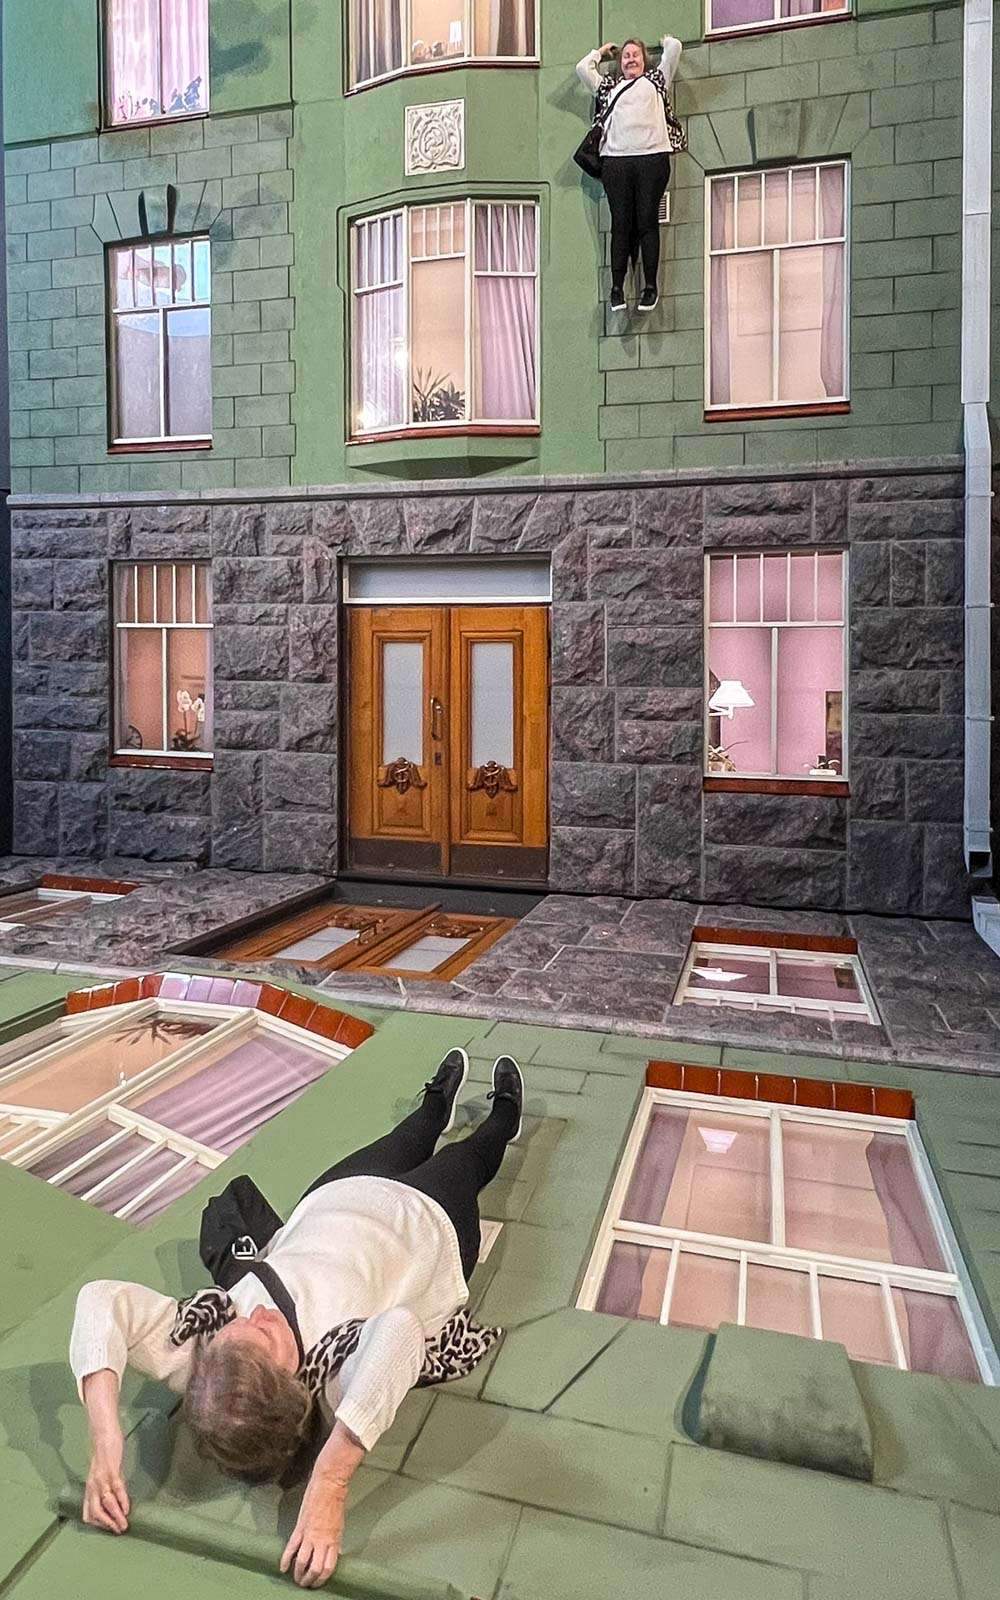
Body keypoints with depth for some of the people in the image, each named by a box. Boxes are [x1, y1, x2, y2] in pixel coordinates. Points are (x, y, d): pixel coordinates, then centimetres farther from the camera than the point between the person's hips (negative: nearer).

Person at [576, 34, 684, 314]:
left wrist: (666, 41, 39)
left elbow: (674, 47, 19)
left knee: (647, 222, -7)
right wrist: (601, 52, 41)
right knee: (620, 224, -6)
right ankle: (617, 288, -10)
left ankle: (650, 286, -9)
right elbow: (582, 67, 29)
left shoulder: (656, 80, 25)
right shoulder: (608, 86, 28)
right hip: (615, 160, 1)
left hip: (652, 157, -1)